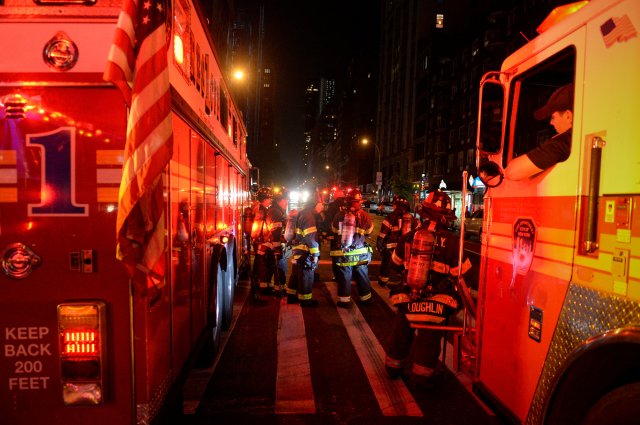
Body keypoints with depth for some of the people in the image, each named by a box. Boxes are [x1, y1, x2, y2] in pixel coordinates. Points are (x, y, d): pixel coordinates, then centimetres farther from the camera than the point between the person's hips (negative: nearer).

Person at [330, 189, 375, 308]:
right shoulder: (365, 216, -8)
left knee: (344, 277, 8)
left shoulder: (340, 215, -8)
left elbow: (334, 231, 6)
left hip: (343, 253, -1)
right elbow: (369, 232, 6)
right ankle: (366, 297, 29)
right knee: (362, 276, 16)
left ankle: (344, 300, 13)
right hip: (360, 253, 1)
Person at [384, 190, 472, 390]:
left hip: (407, 300, 3)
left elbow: (396, 264, 11)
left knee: (400, 335, 21)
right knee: (428, 341, 12)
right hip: (436, 304, -3)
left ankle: (393, 367, 39)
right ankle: (420, 377, 24)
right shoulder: (452, 242, -14)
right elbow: (464, 273, -9)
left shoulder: (408, 237, -4)